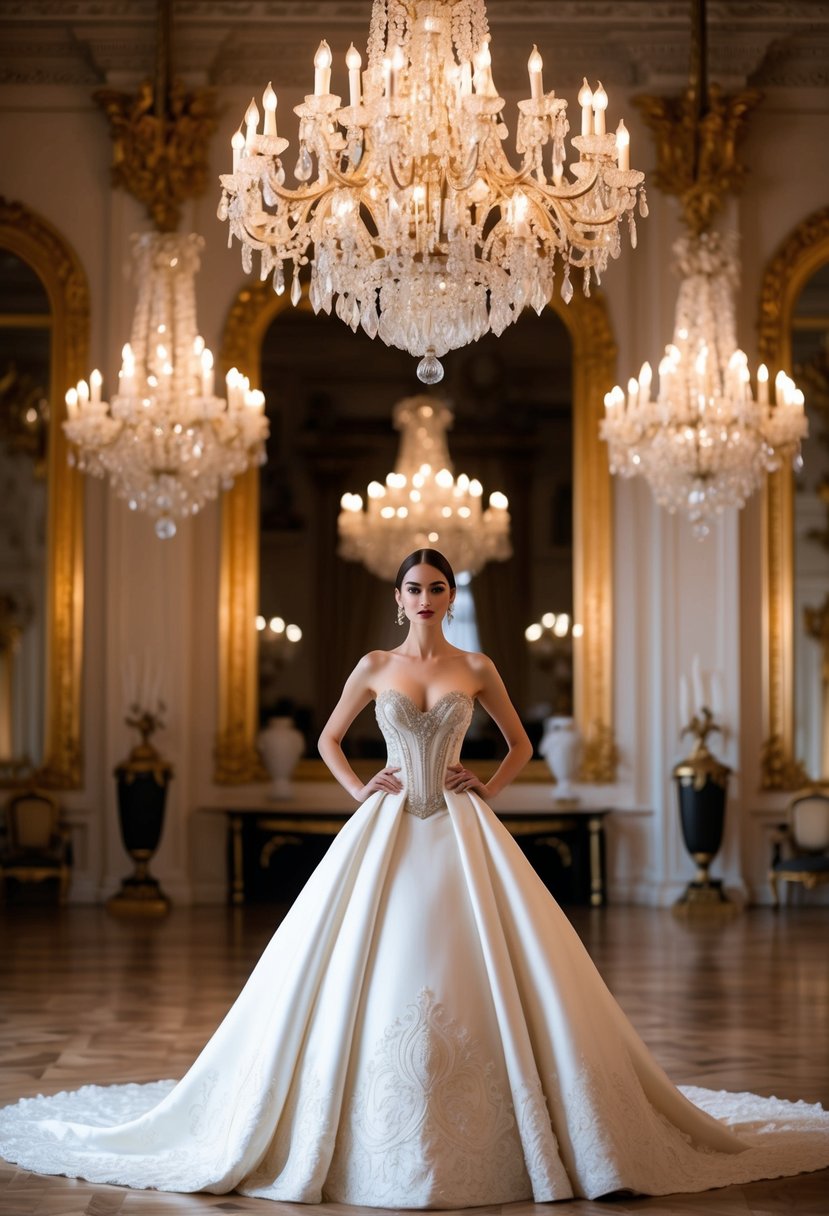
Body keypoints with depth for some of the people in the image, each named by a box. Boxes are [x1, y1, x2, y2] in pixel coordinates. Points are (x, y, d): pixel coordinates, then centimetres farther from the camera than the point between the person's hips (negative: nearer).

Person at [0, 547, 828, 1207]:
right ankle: (380, 1133, 6)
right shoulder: (374, 668, 7)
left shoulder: (476, 670, 6)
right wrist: (357, 789, 3)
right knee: (370, 969, -5)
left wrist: (486, 787, 1)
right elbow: (328, 740, 17)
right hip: (389, 828, 0)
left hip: (462, 834, 0)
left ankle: (504, 1132, 5)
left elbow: (520, 743, 16)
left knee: (481, 971, -6)